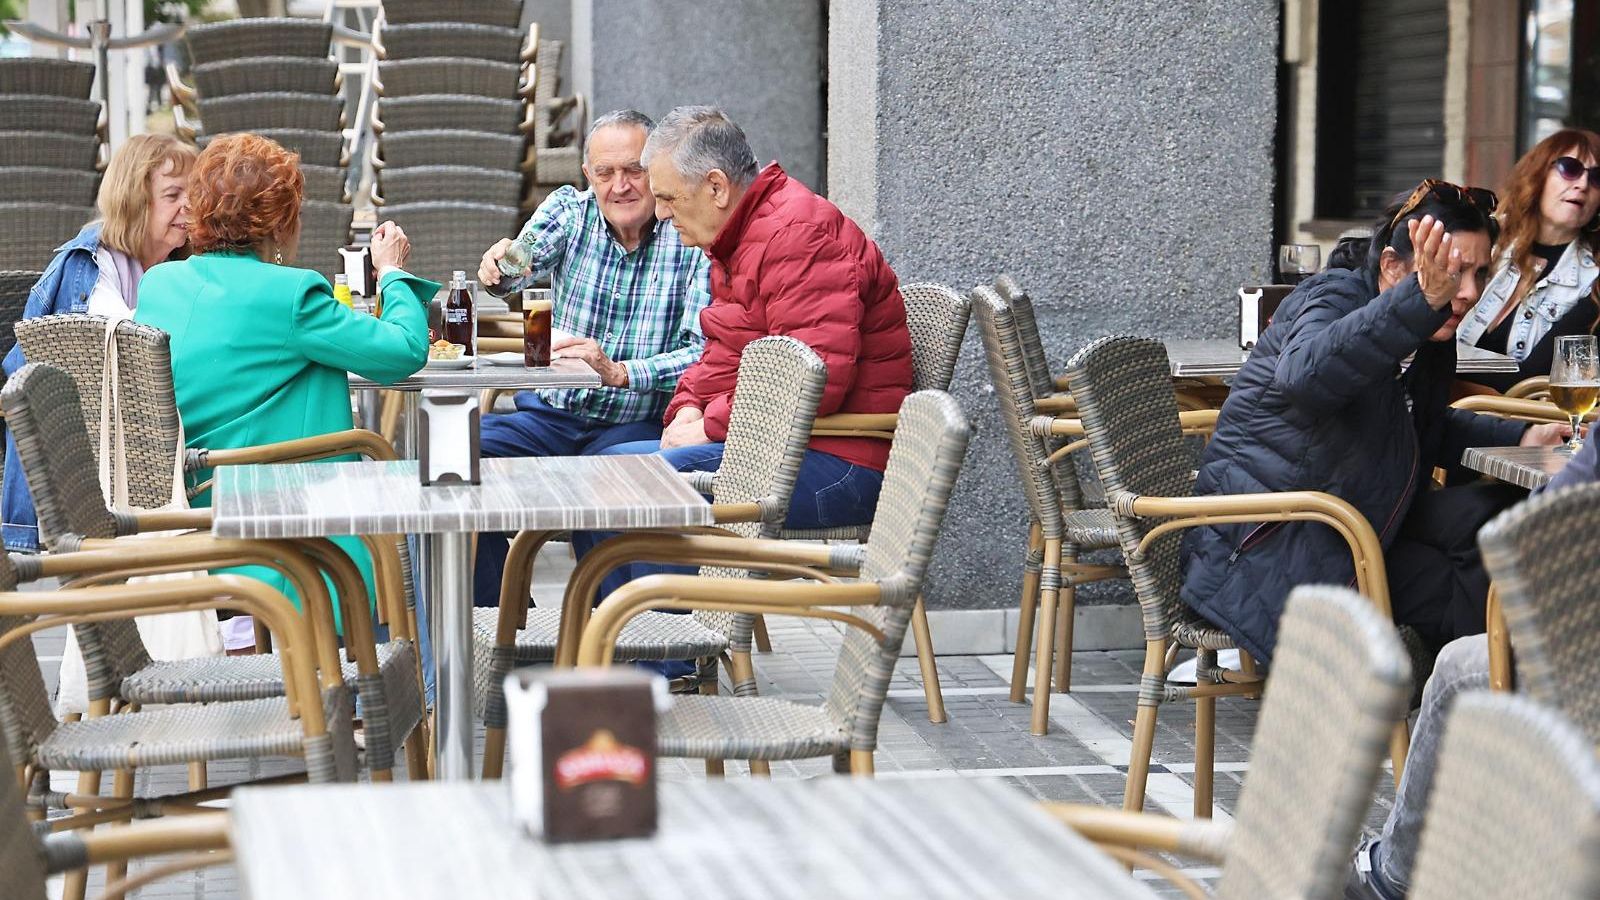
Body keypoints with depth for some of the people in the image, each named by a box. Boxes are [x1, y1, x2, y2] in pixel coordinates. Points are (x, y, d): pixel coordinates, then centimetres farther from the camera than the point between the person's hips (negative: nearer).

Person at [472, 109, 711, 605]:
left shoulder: (692, 237, -8)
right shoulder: (570, 210, 3)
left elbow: (706, 351, -17)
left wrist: (618, 372, -32)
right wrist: (499, 268, -41)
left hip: (637, 423, -4)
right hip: (551, 412, 4)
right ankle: (496, 607, -3)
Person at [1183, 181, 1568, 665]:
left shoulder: (1432, 338, 10)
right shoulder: (1335, 298, -16)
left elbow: (1429, 429, 31)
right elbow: (1304, 374, -43)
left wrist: (1521, 438, 12)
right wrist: (1423, 299, -54)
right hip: (1266, 551, -9)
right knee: (1461, 596, -19)